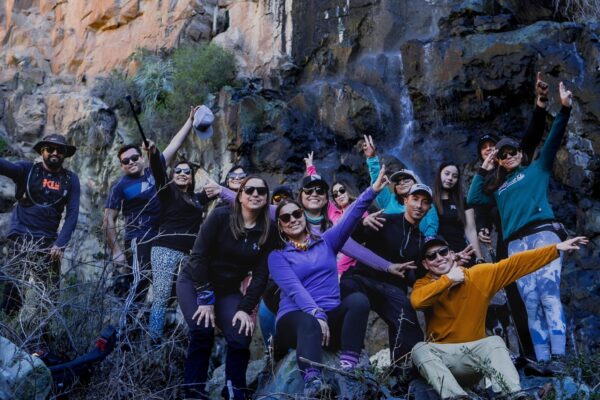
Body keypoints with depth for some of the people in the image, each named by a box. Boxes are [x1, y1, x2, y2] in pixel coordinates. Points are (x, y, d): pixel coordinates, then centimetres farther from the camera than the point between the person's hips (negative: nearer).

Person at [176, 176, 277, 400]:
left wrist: (246, 308, -17)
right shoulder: (221, 216, -18)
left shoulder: (269, 232, -7)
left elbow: (261, 274, -7)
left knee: (241, 338, -17)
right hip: (194, 282, -3)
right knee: (202, 332, -24)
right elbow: (199, 256, -19)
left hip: (228, 290, 3)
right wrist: (205, 299, -22)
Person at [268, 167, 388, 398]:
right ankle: (312, 383, -63)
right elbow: (294, 289, -11)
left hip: (330, 316, 3)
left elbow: (351, 217, 0)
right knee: (309, 325, -39)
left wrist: (372, 191, -15)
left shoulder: (326, 242, 15)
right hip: (295, 317, -3)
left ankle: (348, 368, -38)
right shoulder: (277, 256, 6)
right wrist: (315, 313, -28)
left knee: (358, 300, -27)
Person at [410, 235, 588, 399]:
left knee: (494, 342, -27)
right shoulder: (423, 285, -2)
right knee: (420, 350, -29)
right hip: (442, 356, 0)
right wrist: (448, 279, -20)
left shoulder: (478, 275, 1)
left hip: (475, 352, 1)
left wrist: (556, 248, -9)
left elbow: (514, 263, -4)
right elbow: (416, 301, -26)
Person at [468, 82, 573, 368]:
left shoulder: (537, 170, 18)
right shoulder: (499, 188, 28)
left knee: (549, 295, -17)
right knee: (531, 303, -2)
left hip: (543, 235, -4)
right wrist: (484, 170, 21)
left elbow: (553, 141, 6)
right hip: (516, 245, 4)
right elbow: (472, 198, 22)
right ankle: (541, 361, -5)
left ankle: (558, 358, -21)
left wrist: (565, 110, -5)